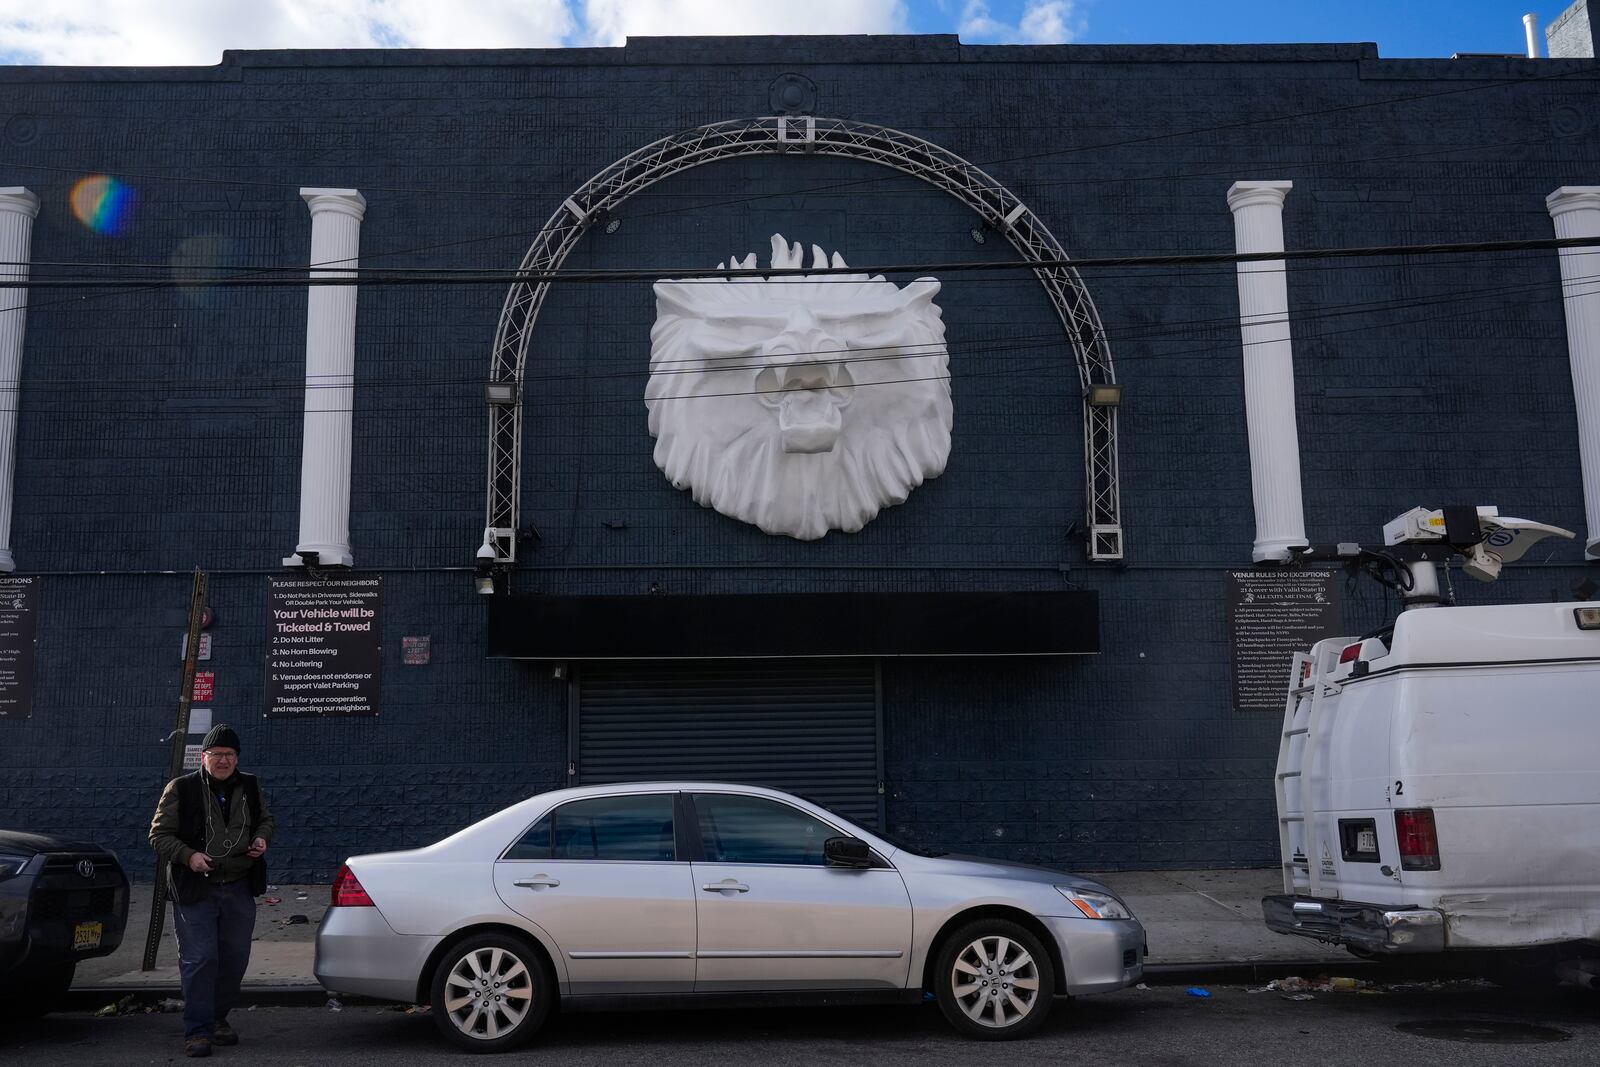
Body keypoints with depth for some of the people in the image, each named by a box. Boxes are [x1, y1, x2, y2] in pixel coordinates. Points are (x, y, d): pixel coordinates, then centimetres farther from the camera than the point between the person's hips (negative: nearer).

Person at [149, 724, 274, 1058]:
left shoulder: (250, 787, 7)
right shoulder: (180, 790, -5)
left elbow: (266, 819, 22)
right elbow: (159, 834, -2)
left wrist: (261, 838, 0)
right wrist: (188, 855, -18)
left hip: (239, 889, 4)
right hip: (195, 889, -4)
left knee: (235, 958, 10)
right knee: (199, 960, -8)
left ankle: (218, 1018, 27)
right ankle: (197, 1031, 0)